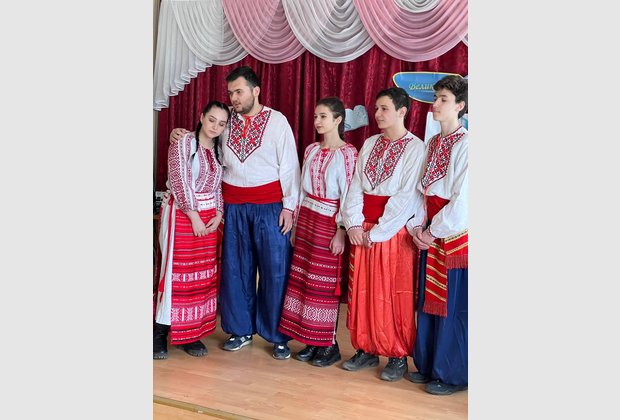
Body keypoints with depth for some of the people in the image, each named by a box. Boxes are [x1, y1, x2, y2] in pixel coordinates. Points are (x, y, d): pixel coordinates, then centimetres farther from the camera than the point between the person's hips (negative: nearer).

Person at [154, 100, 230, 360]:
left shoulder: (218, 150, 12)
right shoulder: (183, 142, -6)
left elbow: (218, 186, 13)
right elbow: (181, 182, -13)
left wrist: (218, 215, -1)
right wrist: (194, 216, -15)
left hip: (208, 218, 6)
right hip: (182, 215, -6)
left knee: (203, 275, 5)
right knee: (176, 272, -6)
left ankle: (191, 333, 12)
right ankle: (160, 334, 3)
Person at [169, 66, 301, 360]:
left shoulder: (277, 121, -2)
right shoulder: (226, 120, 8)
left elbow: (289, 166, -3)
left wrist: (289, 206, -8)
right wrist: (182, 135, 2)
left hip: (269, 206, -4)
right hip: (233, 206, 4)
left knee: (274, 269, -1)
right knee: (236, 268, 9)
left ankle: (278, 336, 11)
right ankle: (241, 330, 24)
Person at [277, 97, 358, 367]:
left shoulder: (348, 153, -10)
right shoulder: (311, 150, 9)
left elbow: (348, 194, -12)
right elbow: (303, 188, 13)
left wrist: (341, 231, -15)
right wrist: (296, 224, 13)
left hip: (329, 223, -6)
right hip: (307, 218, 7)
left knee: (326, 283, -1)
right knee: (303, 279, 7)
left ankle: (329, 344, 12)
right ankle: (311, 342, 18)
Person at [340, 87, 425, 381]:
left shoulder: (415, 148, -6)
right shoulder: (369, 144, 11)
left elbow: (408, 196, -13)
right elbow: (356, 185, 7)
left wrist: (378, 231, -14)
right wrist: (354, 224, -6)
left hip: (394, 231, -5)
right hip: (362, 230, 5)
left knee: (394, 294, 1)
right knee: (363, 291, 9)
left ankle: (398, 357, 13)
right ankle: (367, 350, 21)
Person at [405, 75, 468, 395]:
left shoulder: (465, 144, -12)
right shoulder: (432, 143, 12)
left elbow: (463, 198, -17)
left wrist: (435, 230, -12)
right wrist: (416, 225, 0)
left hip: (455, 233, -8)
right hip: (430, 232, 8)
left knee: (453, 305, 1)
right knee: (428, 299, 14)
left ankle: (451, 375, 15)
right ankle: (428, 365, 28)